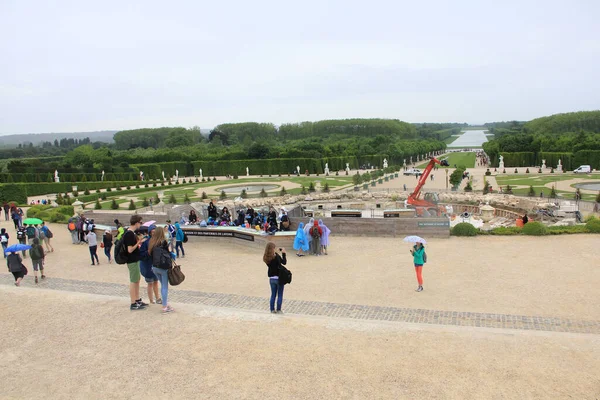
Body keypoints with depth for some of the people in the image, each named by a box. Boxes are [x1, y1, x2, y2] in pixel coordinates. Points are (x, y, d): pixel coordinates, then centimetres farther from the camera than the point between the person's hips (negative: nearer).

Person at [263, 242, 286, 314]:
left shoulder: (266, 258, -4)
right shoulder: (276, 257, -21)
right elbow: (284, 262, -9)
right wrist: (283, 253, -3)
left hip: (271, 278, 5)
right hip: (279, 278, -5)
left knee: (273, 295, 17)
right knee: (280, 295, 9)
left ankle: (272, 309, 20)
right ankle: (278, 310, 12)